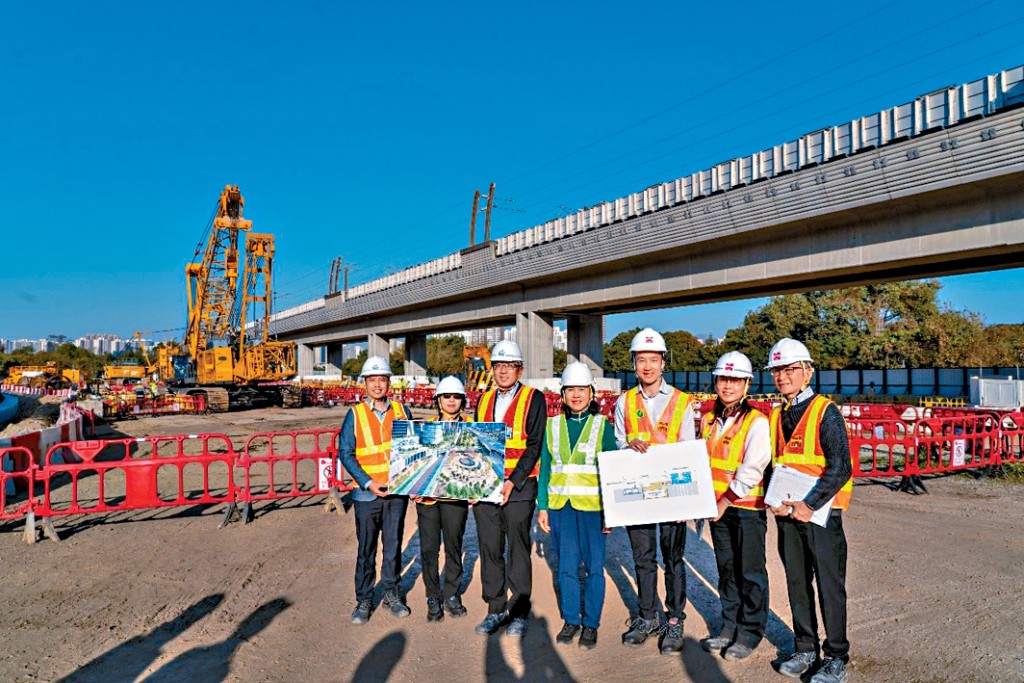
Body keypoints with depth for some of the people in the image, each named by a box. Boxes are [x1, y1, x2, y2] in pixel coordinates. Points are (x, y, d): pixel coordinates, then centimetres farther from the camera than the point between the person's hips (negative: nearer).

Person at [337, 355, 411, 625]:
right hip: (367, 493, -2)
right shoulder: (355, 415, -2)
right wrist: (368, 482, -13)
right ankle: (364, 600, 21)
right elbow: (345, 453, -4)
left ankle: (392, 593, 28)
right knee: (366, 549, 6)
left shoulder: (401, 411, 5)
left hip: (397, 491, 2)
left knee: (393, 545, 11)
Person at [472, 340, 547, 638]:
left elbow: (534, 446, -8)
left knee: (518, 551, 5)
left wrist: (512, 481, -16)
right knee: (490, 550, 10)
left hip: (518, 488, -4)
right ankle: (495, 610, 23)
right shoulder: (484, 400, 13)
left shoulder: (534, 399, -2)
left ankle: (519, 613, 17)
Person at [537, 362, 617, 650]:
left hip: (592, 506, -2)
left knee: (594, 566, 4)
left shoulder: (603, 426, 0)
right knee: (566, 566, 9)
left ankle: (591, 623, 21)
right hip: (560, 506, 2)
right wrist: (542, 507, 4)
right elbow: (545, 469, 9)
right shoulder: (553, 426, 7)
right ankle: (570, 620, 26)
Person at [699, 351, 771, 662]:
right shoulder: (709, 420, 9)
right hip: (717, 508, 6)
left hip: (747, 508, -6)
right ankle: (730, 626, 29)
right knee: (726, 570, 16)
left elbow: (752, 469, -17)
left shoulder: (756, 421, -12)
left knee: (750, 574, 5)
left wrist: (726, 501, -17)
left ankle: (750, 633, 20)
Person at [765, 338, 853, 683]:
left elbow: (840, 467, -16)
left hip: (820, 512, -6)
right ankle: (805, 649, 29)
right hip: (787, 513, 6)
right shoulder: (776, 416, 10)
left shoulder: (825, 412, -9)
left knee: (830, 585, 4)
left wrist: (810, 505, -21)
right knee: (797, 583, 14)